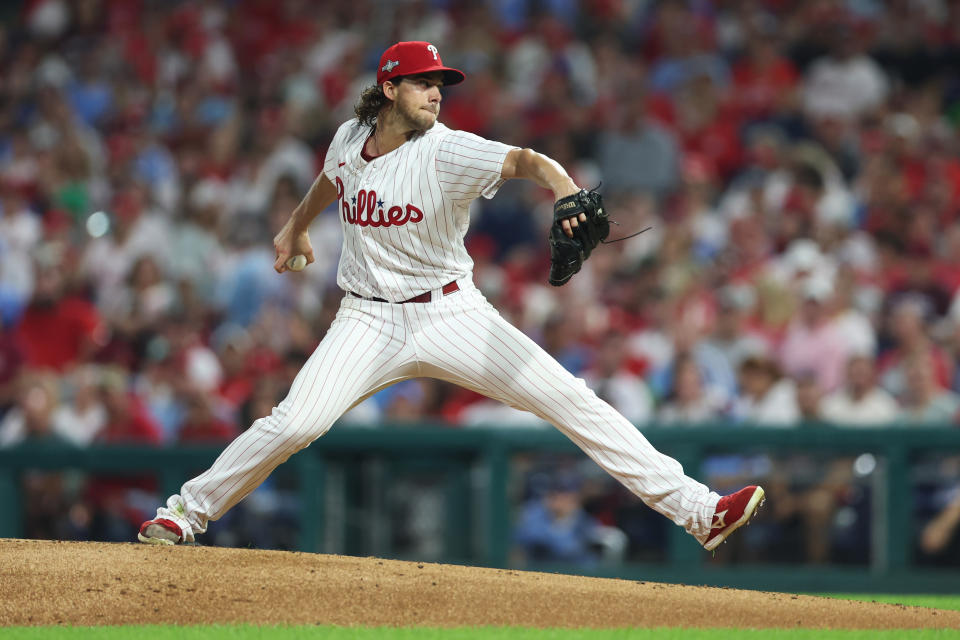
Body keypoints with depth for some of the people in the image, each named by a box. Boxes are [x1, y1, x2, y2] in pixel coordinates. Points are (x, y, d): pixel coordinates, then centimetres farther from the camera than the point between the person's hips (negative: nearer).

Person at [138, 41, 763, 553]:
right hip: (369, 320, 2)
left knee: (572, 400, -13)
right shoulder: (350, 137, -1)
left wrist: (564, 187, -55)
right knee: (295, 422, -17)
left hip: (450, 316, -2)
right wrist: (298, 223, 40)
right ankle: (187, 512, 3)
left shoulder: (448, 152, -16)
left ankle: (696, 509, -13)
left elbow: (524, 159, -34)